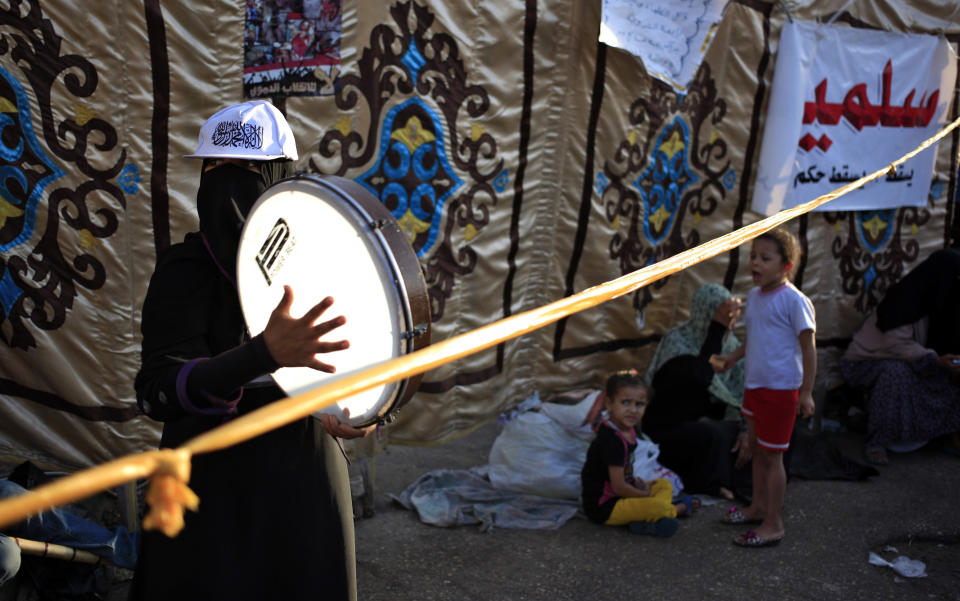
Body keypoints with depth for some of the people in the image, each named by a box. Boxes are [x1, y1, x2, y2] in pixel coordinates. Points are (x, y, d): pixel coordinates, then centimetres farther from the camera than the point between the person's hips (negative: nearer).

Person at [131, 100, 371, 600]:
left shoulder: (317, 259, -5)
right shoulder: (185, 268, -12)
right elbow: (157, 390, -25)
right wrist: (265, 355, -41)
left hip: (303, 480, 2)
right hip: (213, 486, -2)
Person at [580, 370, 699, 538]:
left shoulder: (628, 429, 6)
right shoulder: (612, 439, -25)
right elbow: (618, 487, -23)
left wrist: (635, 482, 1)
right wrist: (646, 495, -8)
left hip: (618, 497, 11)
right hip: (603, 508, -11)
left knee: (664, 485, 17)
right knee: (656, 506, -26)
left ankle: (643, 520, -8)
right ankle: (679, 508, 8)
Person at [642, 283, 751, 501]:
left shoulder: (730, 343, 2)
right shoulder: (676, 341, -19)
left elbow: (741, 392, 3)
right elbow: (702, 378, -38)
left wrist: (745, 429, -12)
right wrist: (717, 328, -35)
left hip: (708, 423, 7)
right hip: (667, 432, -7)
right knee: (712, 434, -34)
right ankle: (708, 487, -13)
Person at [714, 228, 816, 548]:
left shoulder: (794, 300, -15)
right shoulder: (755, 295, 9)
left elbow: (808, 347, -14)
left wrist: (806, 392, -15)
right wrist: (732, 358, 12)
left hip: (780, 389, -8)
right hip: (754, 385, 8)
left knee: (771, 455, -2)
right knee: (757, 449, 19)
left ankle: (773, 524, 8)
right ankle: (758, 507, 35)